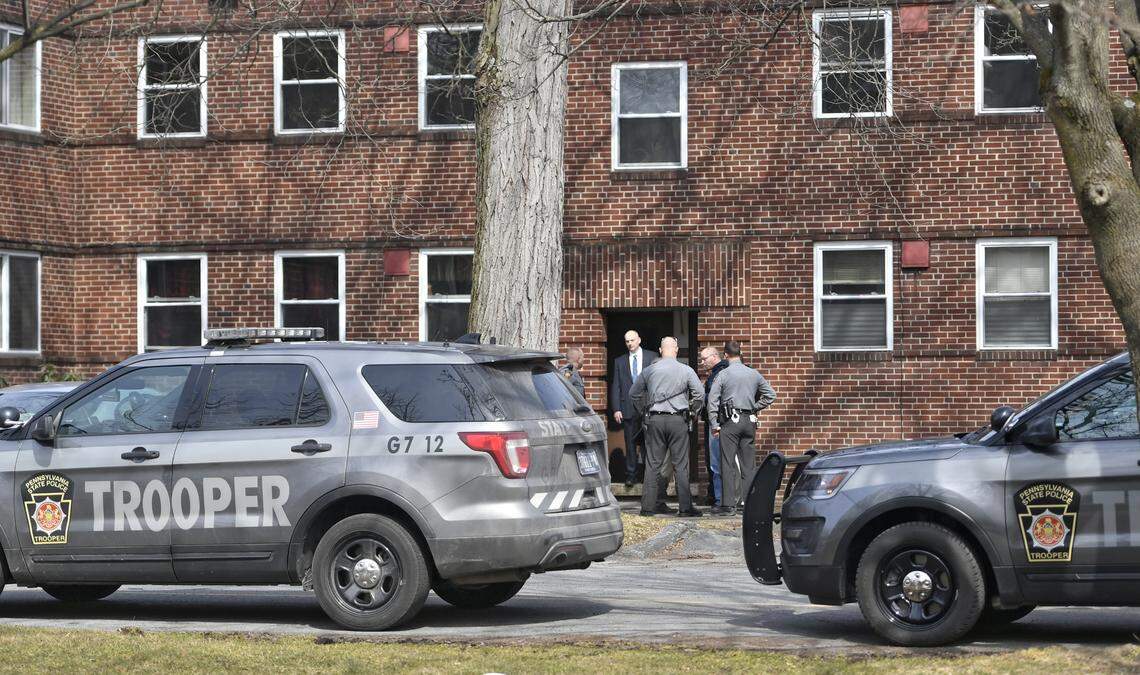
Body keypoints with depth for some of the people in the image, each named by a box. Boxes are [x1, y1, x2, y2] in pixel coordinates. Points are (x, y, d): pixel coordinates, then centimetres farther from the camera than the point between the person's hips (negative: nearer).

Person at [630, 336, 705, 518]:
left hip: (654, 420, 2)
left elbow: (634, 393, 14)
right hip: (678, 420, -2)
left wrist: (644, 409, 23)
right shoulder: (686, 370, -2)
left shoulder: (650, 370, 5)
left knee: (652, 464, 6)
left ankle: (647, 507, 5)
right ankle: (685, 507, 1)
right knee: (681, 465, 1)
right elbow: (700, 393, -5)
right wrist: (693, 410, 10)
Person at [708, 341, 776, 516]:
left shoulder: (723, 375, -4)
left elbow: (712, 400, -8)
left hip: (730, 422, -4)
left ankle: (728, 504, -6)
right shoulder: (754, 374, 7)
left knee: (728, 463, -3)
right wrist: (755, 407, 14)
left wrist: (714, 424, -4)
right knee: (748, 463, 9)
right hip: (749, 422, 4)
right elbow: (770, 395, 10)